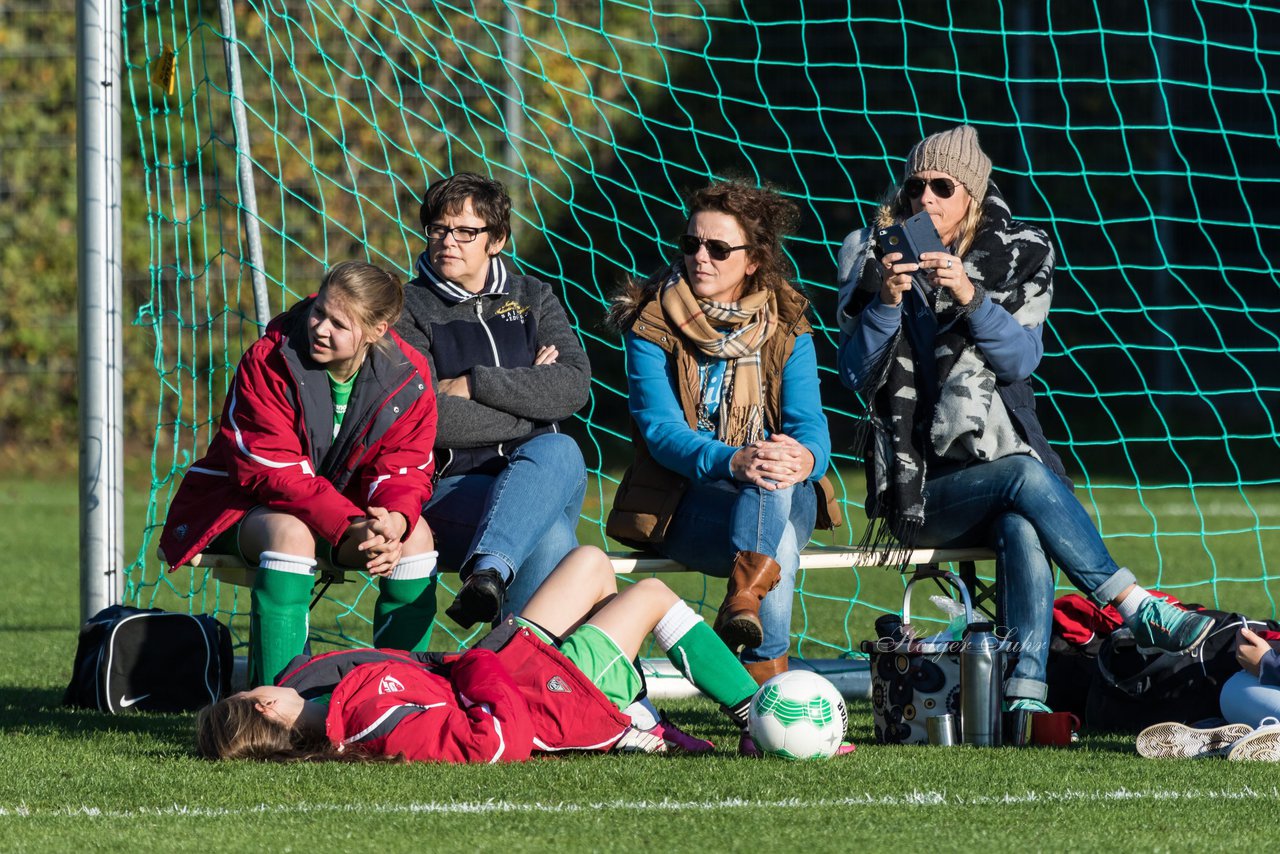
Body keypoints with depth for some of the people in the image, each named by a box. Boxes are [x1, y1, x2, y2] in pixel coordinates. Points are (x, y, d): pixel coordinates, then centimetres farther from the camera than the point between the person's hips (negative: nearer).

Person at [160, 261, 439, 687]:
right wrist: (351, 528, -39)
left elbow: (403, 472, -11)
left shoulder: (407, 377, -11)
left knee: (416, 536, -23)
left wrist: (395, 520, -37)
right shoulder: (267, 362, -22)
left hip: (341, 506, 4)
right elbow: (273, 472, -27)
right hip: (244, 505, -4)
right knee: (291, 533, -38)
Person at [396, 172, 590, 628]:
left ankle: (487, 573, -55)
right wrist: (526, 399, -2)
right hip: (449, 485, -3)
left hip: (543, 478, 3)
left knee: (559, 452, -37)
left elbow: (574, 386, -1)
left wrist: (473, 385, -8)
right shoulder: (410, 309, 7)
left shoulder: (533, 298, 19)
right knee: (550, 539, -36)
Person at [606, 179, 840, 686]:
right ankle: (768, 676, -48)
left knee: (778, 464, -38)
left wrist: (805, 458, -36)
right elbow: (662, 430, -15)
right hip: (684, 501, -2)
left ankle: (744, 594, -56)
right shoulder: (650, 328, -1)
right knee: (780, 546, -37)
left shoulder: (787, 333, 7)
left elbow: (809, 424, -8)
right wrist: (733, 462, -36)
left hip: (788, 497, 2)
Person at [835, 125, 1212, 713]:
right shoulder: (874, 260, 8)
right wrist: (886, 302, -17)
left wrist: (971, 299, -22)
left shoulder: (1016, 259, 9)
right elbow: (856, 373, -1)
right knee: (1026, 476, -34)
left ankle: (1026, 694, -46)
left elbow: (1020, 358, -7)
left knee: (1024, 529, -36)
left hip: (999, 455, 1)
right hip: (918, 490, -1)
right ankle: (1142, 614, -36)